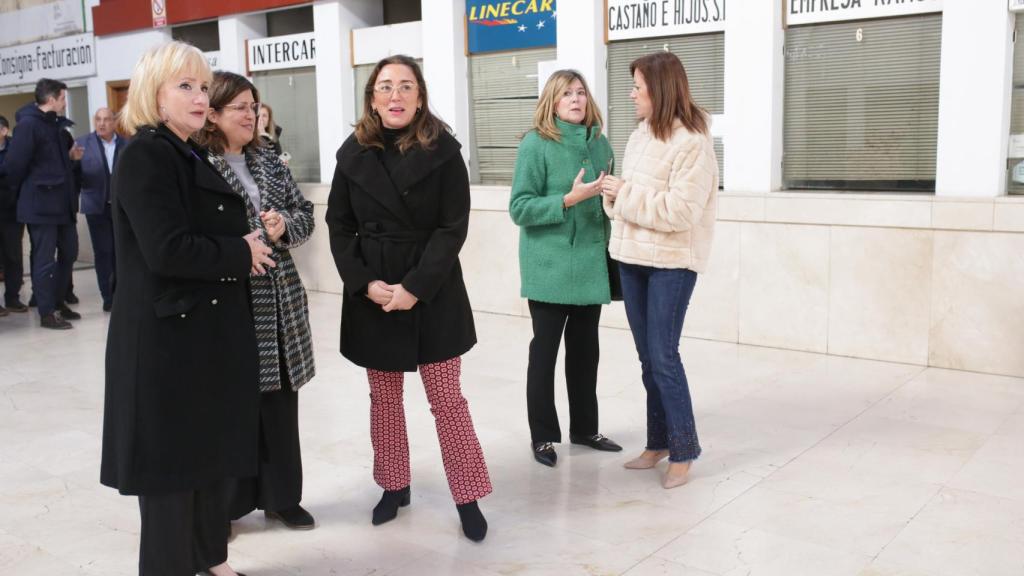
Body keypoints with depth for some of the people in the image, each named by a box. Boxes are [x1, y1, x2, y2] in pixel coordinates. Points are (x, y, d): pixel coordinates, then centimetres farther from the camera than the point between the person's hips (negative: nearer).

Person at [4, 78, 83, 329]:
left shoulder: (57, 125, 12)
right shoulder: (28, 125, -14)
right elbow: (14, 164, -16)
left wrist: (70, 156, 5)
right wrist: (25, 192, -4)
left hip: (62, 202, 8)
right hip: (40, 204, -8)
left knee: (69, 252, 15)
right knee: (44, 260, -1)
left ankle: (58, 302, 28)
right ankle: (47, 313, 7)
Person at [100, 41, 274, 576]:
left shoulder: (191, 156, 14)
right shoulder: (144, 156, -14)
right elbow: (167, 250, -23)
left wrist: (251, 240, 1)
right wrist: (241, 255, -13)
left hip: (211, 330, 9)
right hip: (167, 335, -9)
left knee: (212, 447, 16)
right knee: (172, 457, 3)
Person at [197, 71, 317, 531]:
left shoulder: (268, 161, 11)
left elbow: (305, 213, 11)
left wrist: (285, 225, -8)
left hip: (278, 301, 6)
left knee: (280, 400, 12)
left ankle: (281, 496, 26)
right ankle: (225, 502, 22)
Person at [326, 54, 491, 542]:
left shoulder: (443, 150, -6)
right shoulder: (354, 153, 1)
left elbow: (453, 227, -9)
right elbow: (339, 226, 3)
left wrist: (415, 287, -17)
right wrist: (365, 283, -10)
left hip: (433, 294, -3)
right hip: (371, 294, 3)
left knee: (447, 398, 1)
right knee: (383, 397, 13)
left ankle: (468, 496, 13)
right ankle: (394, 486, 29)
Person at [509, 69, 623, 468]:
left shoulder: (599, 143, 8)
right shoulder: (535, 144, -8)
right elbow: (519, 208, -12)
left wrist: (609, 237, 9)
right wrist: (569, 199, -22)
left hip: (590, 264, 5)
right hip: (550, 267, -5)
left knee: (586, 349, 13)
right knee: (545, 350, 4)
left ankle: (584, 428, 27)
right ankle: (542, 435, 16)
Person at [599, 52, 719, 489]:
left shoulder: (691, 142, -14)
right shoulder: (640, 135, 11)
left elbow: (680, 210, -23)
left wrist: (625, 194, -16)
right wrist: (612, 194, -7)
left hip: (671, 262, -8)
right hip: (632, 257, 8)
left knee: (663, 356, -5)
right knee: (647, 356, 13)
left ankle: (683, 451, 9)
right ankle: (659, 441, 26)